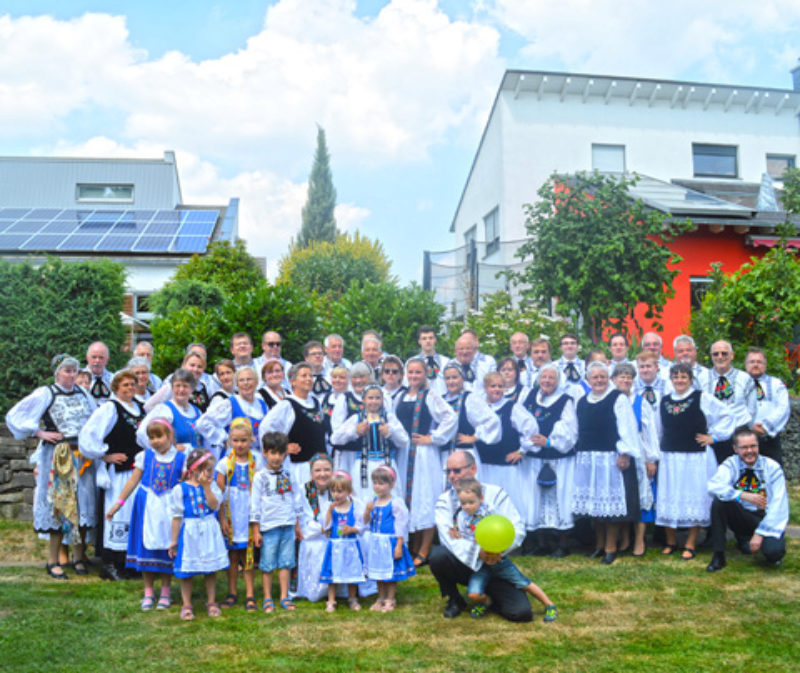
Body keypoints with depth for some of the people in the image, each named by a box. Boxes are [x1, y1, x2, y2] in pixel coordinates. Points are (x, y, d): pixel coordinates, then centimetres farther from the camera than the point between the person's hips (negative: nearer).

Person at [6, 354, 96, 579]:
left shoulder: (82, 393, 11)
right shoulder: (45, 394, -4)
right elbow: (15, 416, -5)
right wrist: (40, 433, -8)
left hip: (83, 456, 4)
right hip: (58, 456, -4)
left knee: (82, 503, 5)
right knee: (59, 504, -2)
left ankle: (79, 556, 15)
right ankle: (53, 561, 6)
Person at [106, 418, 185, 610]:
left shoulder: (180, 458, -1)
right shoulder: (145, 456, 3)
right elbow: (133, 480, 6)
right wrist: (118, 503, 5)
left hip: (169, 508, -1)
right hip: (147, 507, 1)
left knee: (166, 548, 4)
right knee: (146, 547, 5)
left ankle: (165, 593, 18)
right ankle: (148, 593, 17)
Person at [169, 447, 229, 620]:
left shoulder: (211, 485, 2)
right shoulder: (180, 489, -7)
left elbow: (214, 505, -13)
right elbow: (177, 517, -4)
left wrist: (206, 486, -16)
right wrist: (174, 541, -1)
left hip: (209, 531, 3)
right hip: (189, 533, -3)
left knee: (211, 569, 10)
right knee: (186, 571, 4)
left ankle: (211, 602, 23)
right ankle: (186, 605, 18)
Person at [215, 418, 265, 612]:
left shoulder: (256, 463, 1)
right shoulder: (225, 464, 0)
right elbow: (219, 493, 1)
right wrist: (222, 519, -3)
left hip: (250, 514, 0)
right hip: (231, 514, 0)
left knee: (248, 554, 2)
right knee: (232, 555, 6)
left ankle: (250, 595, 9)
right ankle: (232, 593, 18)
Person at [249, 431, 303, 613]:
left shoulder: (288, 475, 9)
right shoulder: (260, 477, -2)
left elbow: (296, 499, 16)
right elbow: (255, 504, -2)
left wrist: (297, 523, 14)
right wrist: (256, 530, -5)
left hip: (288, 525, 3)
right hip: (268, 526, -3)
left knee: (285, 562, 7)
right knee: (268, 564, 3)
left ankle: (284, 597, 16)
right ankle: (267, 599, 13)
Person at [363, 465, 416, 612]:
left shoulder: (396, 503, -12)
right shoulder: (373, 501, 6)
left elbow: (401, 525, -12)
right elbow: (366, 522, 9)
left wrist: (399, 545, -15)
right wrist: (367, 511, -11)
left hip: (390, 542, -6)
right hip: (375, 543, 6)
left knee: (391, 574, 3)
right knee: (378, 572, 15)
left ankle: (390, 600, 14)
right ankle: (381, 598, 27)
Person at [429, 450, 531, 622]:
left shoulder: (495, 494, -4)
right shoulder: (445, 500, -4)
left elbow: (518, 530, -11)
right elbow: (448, 537, -20)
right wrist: (478, 552, -35)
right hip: (463, 565, 1)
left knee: (521, 611, -21)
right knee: (437, 555, -31)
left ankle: (490, 595, 15)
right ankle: (454, 600, -2)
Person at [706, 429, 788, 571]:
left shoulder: (772, 468, -9)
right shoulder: (731, 464, -8)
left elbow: (778, 506, -13)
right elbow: (713, 486, -27)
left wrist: (760, 534, -20)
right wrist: (744, 495, -39)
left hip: (767, 519, -1)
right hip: (742, 516, 1)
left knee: (774, 551, -32)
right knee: (719, 501, -29)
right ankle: (718, 557, -18)